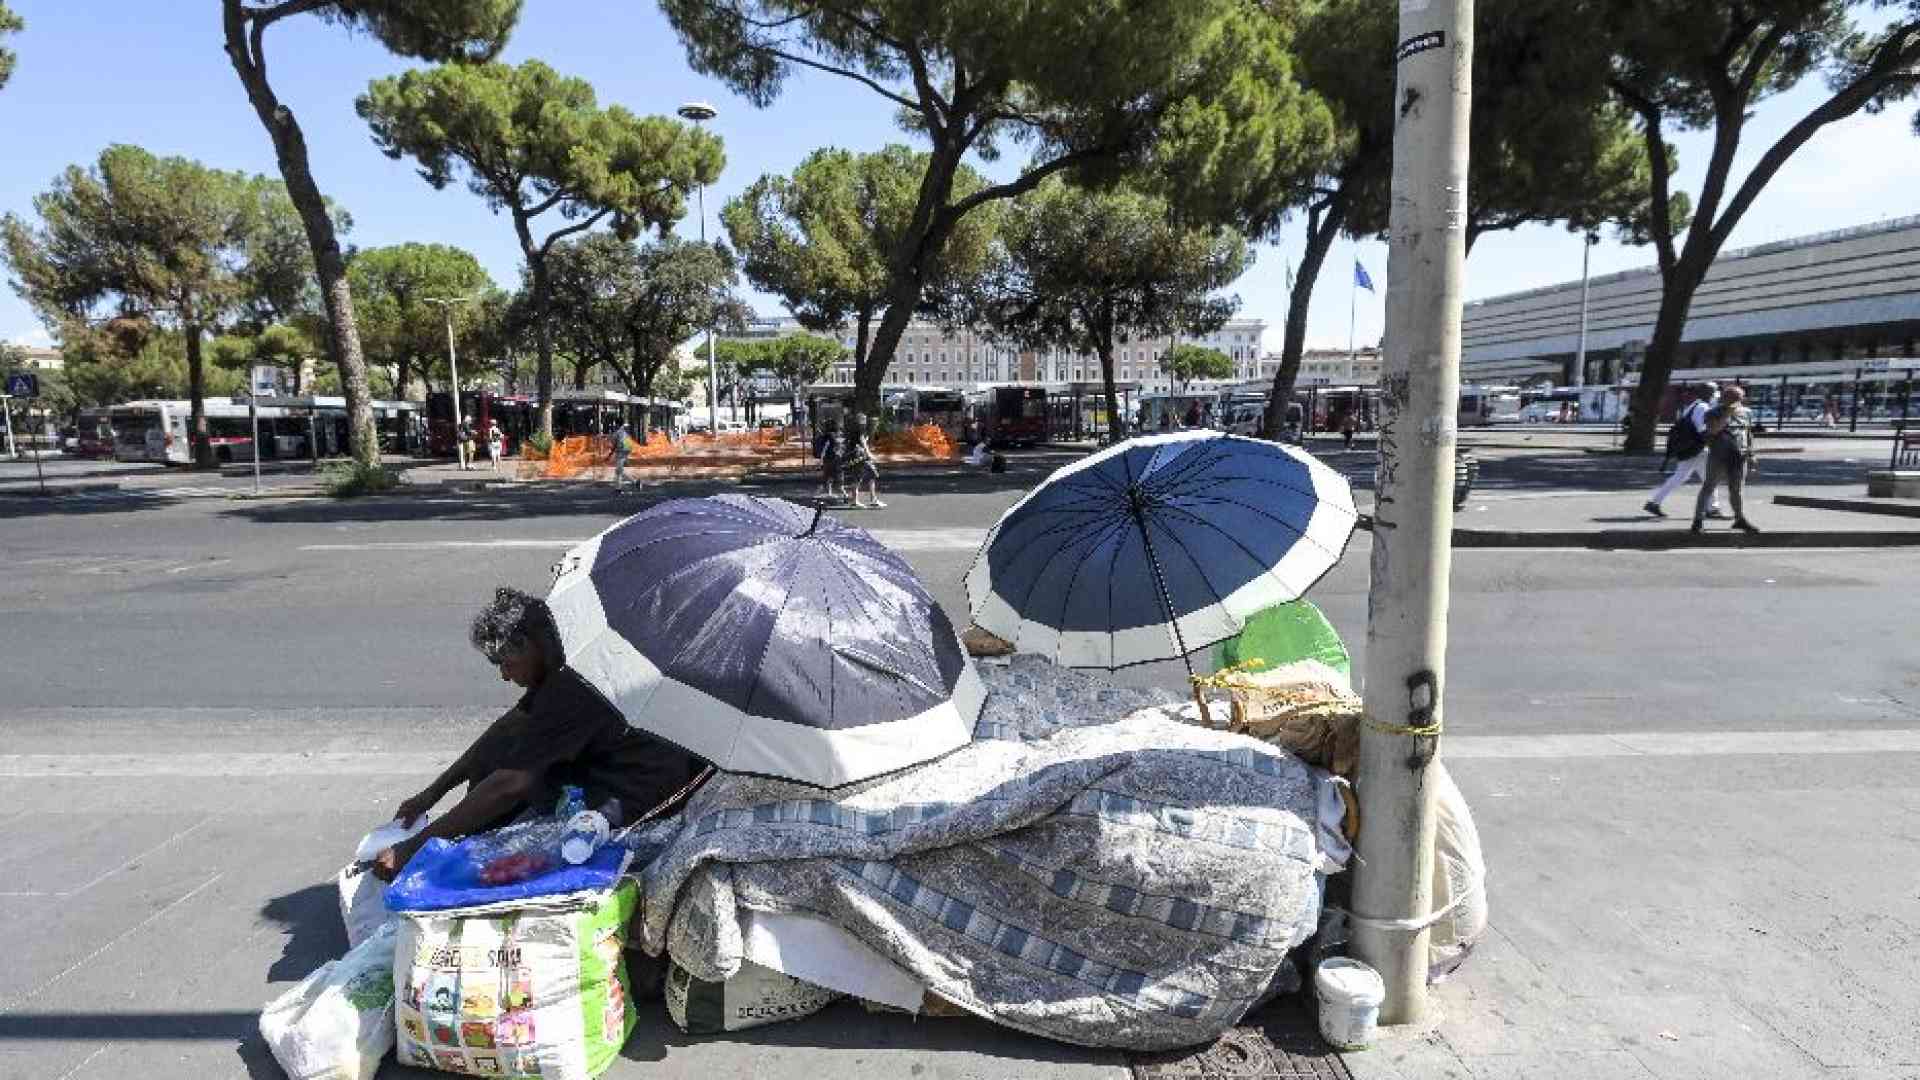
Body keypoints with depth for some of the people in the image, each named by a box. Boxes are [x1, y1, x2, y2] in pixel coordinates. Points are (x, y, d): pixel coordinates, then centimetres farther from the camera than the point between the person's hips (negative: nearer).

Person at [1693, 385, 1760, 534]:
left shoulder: (1746, 412, 11)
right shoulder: (1714, 413, -4)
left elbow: (1748, 434, 17)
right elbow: (1713, 430, -20)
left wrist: (1751, 453, 14)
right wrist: (1727, 414, -23)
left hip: (1739, 456, 4)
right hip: (1718, 455, -4)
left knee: (1737, 488, 7)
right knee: (1709, 487, -3)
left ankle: (1740, 519, 18)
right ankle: (1699, 519, 0)